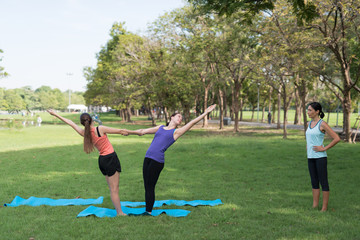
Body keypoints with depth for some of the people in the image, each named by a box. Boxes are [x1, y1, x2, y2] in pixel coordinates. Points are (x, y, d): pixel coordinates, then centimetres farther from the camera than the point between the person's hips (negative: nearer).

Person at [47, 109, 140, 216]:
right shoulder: (100, 129, -15)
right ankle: (120, 212, 2)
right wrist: (135, 132, 4)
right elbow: (121, 131, -9)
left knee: (112, 188, 14)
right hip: (111, 158, -6)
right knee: (114, 189, -2)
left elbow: (71, 123, 10)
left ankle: (118, 211, 17)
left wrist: (55, 114, 22)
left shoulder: (84, 133, -1)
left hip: (102, 159, 6)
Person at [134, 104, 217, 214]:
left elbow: (192, 123, 7)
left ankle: (148, 211, 5)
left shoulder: (176, 132, 9)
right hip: (147, 158, 4)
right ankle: (147, 210, 16)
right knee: (147, 187, 6)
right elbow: (144, 131, 27)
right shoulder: (160, 127, 21)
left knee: (150, 187, -4)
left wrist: (205, 113, 6)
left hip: (158, 160, -4)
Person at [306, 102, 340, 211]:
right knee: (314, 182, 11)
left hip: (320, 157, -7)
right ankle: (314, 206, 18)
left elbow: (337, 138, -14)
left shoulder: (322, 124, -11)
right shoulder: (309, 123, 11)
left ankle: (324, 207, 8)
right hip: (310, 157, 8)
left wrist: (324, 148, -13)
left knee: (323, 182, 1)